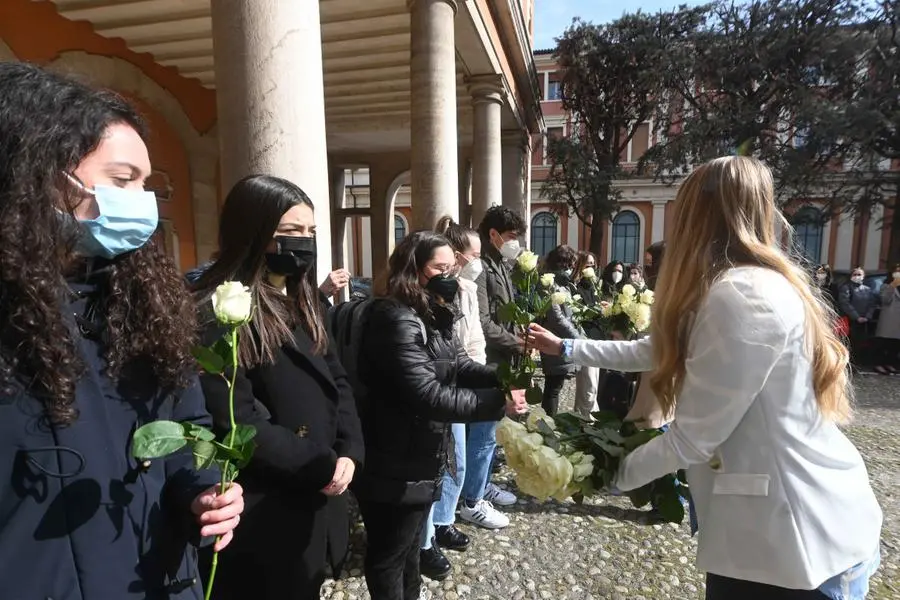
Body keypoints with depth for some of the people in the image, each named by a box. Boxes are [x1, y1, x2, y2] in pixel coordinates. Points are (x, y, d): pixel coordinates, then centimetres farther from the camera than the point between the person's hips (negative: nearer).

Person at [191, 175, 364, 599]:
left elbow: (336, 381, 7)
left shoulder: (301, 302, 8)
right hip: (262, 515, -7)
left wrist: (348, 453, -8)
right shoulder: (217, 315, -18)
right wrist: (322, 467, -16)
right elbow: (235, 421, -24)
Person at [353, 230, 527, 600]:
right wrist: (497, 402, -29)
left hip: (420, 461, 9)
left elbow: (460, 366, 3)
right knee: (389, 556, 16)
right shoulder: (397, 319, -26)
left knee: (409, 548, 28)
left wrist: (503, 377, -16)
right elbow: (428, 396, -32)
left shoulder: (434, 316, 4)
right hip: (395, 469, -9)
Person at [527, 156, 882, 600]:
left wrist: (612, 473, -7)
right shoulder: (759, 283, 8)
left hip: (800, 540, -9)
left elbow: (693, 437, -24)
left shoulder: (740, 297, -26)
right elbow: (655, 350, 14)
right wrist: (564, 347, 18)